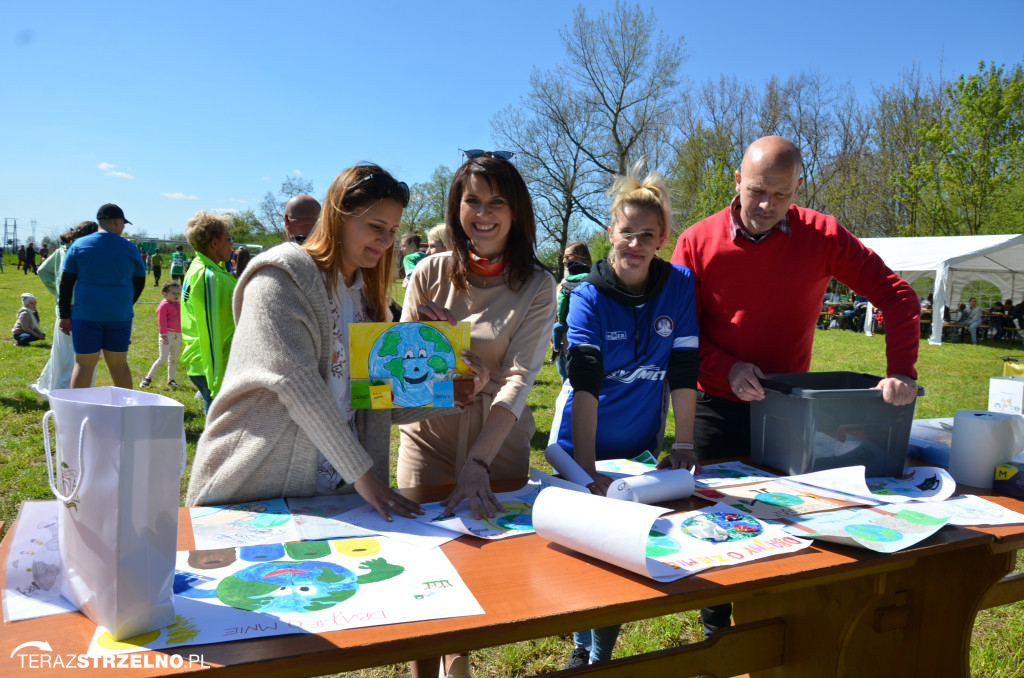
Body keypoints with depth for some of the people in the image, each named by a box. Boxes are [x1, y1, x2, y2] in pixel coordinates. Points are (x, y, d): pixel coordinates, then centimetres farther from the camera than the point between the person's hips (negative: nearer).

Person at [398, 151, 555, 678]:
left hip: (499, 445, -1)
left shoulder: (537, 287, -7)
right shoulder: (430, 273, -2)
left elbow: (519, 378, -17)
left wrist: (478, 462, -29)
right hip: (429, 439, 1)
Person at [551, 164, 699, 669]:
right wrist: (587, 471, -35)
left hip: (641, 447, 2)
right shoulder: (589, 297, -16)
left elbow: (683, 373, -7)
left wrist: (684, 447, -10)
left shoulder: (680, 286, -8)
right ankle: (583, 648, 32)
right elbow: (584, 387, -27)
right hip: (583, 445, -2)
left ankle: (603, 654, 31)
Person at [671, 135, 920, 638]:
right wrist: (727, 370, -21)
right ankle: (717, 635, 29)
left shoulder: (822, 237, -7)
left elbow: (897, 297, -4)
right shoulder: (698, 241, -8)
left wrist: (901, 370, -16)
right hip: (718, 407, 0)